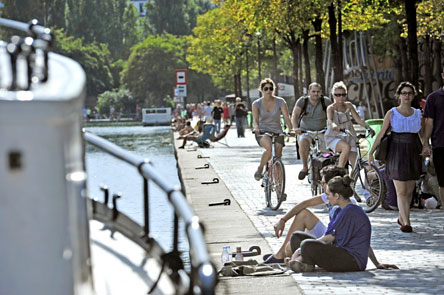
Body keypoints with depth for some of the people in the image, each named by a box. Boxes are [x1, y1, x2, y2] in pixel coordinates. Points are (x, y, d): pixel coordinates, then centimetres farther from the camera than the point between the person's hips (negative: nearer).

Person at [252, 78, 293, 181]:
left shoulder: (280, 102, -1)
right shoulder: (257, 103, -1)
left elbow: (286, 117, -8)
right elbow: (255, 119, -13)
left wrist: (291, 130, -25)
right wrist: (256, 128, -35)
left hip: (277, 132, 2)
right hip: (262, 133, -2)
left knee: (277, 157, -8)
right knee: (269, 148, -33)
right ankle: (259, 169, -13)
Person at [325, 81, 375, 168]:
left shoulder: (348, 105, 5)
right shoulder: (331, 108, -9)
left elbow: (358, 119, 2)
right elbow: (329, 119, -30)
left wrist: (368, 128, -14)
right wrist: (333, 125, -53)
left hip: (348, 138, 5)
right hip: (334, 138, -4)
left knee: (355, 164, -9)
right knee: (346, 147, -36)